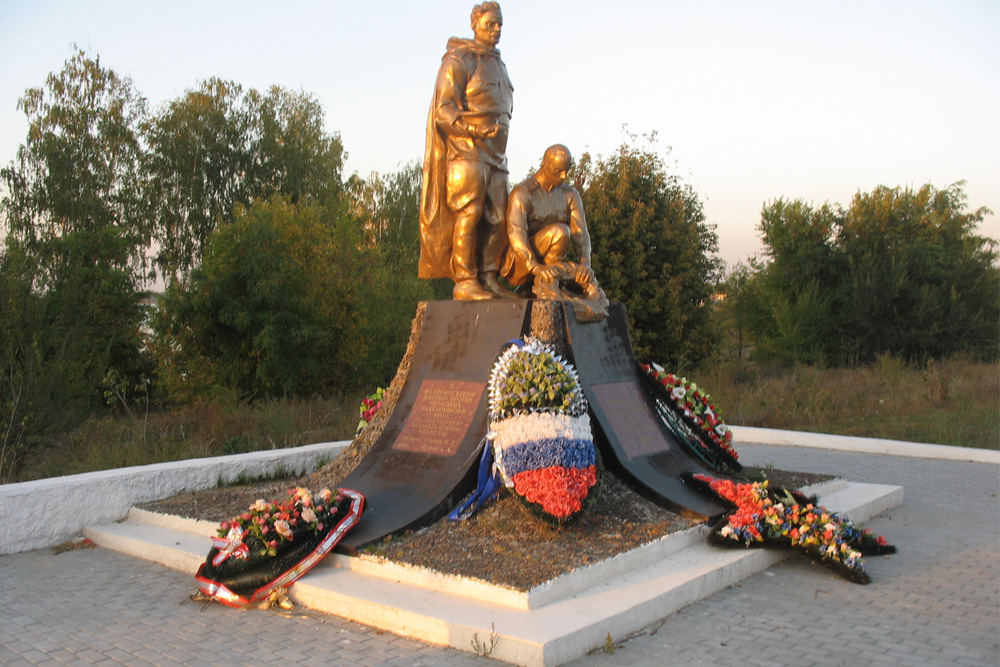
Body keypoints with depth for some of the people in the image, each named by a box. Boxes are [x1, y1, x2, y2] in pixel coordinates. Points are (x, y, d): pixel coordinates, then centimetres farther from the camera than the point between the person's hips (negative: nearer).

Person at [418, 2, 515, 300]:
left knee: (496, 218, 0)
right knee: (468, 214, -14)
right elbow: (443, 110, -11)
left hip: (495, 154, 8)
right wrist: (474, 128, -23)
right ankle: (464, 281, -13)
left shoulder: (498, 65, 23)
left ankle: (488, 278, 2)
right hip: (466, 151, -8)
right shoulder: (458, 60, -2)